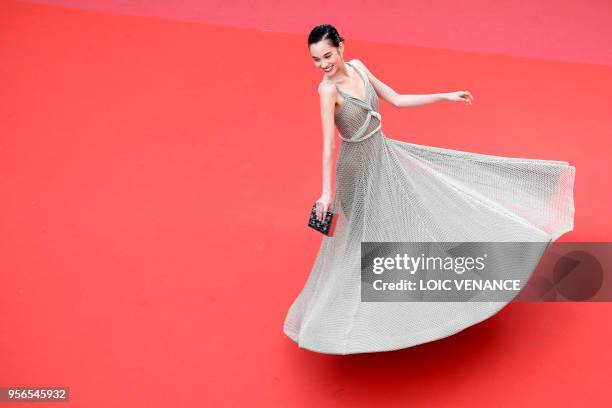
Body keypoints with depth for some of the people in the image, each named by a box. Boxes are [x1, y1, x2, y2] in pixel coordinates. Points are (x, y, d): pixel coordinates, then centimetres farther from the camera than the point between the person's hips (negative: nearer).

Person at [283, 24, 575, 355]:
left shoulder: (358, 67, -4)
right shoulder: (328, 89, -24)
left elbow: (396, 100, 4)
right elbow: (327, 143, -30)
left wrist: (445, 96, 4)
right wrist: (326, 192, -37)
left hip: (385, 154, 7)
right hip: (359, 167, -6)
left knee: (423, 206, 16)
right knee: (365, 236, 8)